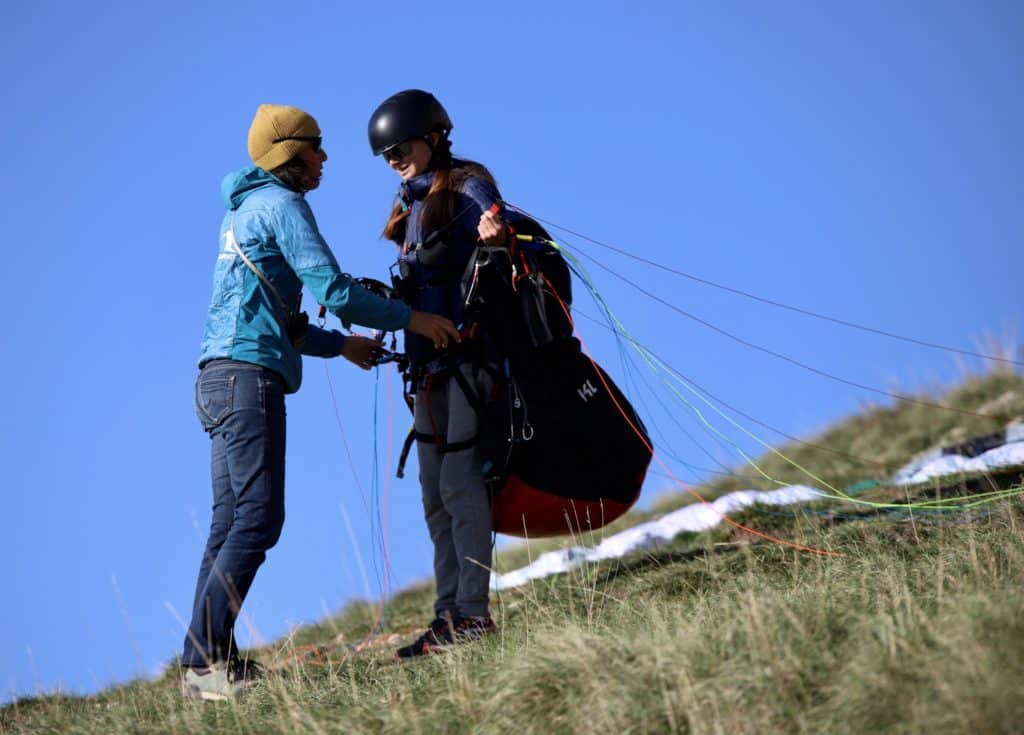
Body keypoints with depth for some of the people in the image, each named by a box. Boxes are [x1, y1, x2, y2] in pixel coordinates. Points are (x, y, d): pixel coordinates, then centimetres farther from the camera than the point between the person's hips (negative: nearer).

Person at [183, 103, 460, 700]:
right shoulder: (281, 204, -4)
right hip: (248, 376, -10)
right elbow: (331, 289, -13)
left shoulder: (245, 212, 25)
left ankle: (212, 663, 6)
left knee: (231, 525, 7)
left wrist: (342, 345, 32)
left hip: (221, 380, 10)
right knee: (257, 520, -14)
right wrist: (410, 319, -4)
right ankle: (205, 661, -18)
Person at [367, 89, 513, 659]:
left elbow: (497, 224, -23)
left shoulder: (468, 186, -5)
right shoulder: (413, 206, 20)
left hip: (470, 353, -9)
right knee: (436, 491, 7)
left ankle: (474, 613, -12)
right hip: (430, 361, 9)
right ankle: (450, 617, 10)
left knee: (459, 480, -14)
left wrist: (498, 236, -45)